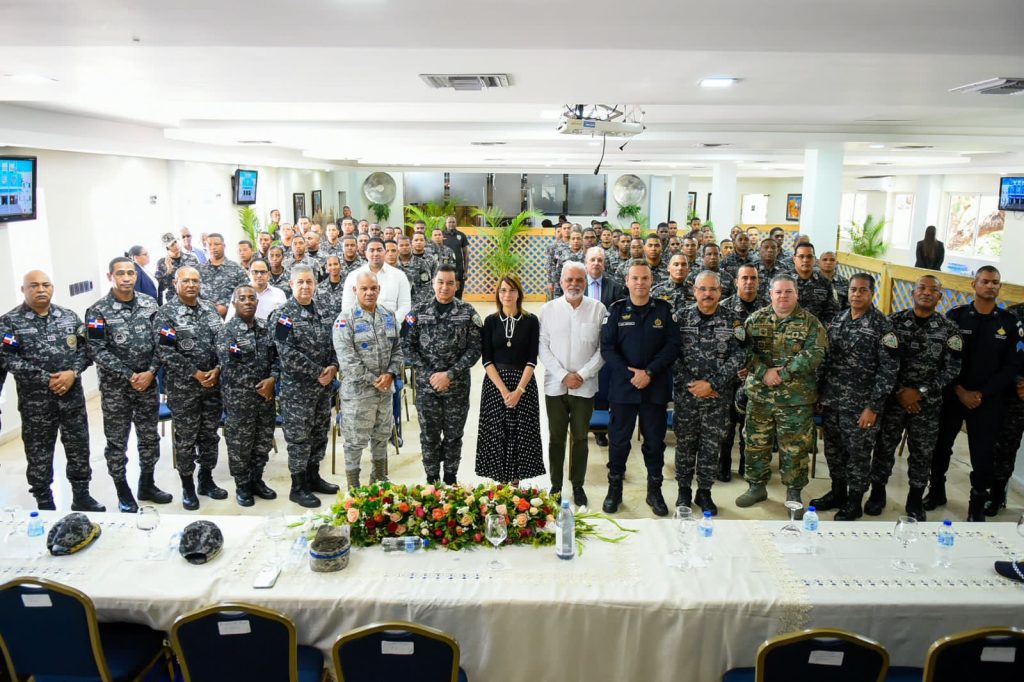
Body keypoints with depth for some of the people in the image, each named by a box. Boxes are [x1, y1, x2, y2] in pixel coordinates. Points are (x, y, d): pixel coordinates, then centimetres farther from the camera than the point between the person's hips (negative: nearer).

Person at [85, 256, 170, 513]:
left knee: (150, 436, 12)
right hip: (115, 385, -3)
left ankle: (147, 485, 28)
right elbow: (96, 350, -12)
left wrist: (150, 372, -11)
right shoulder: (98, 311, -8)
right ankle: (123, 493, 19)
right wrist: (129, 376, -16)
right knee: (117, 441, 5)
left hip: (147, 382, 3)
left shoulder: (150, 304, 2)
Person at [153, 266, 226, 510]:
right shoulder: (166, 314, -7)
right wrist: (195, 374, -16)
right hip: (183, 388, -4)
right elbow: (165, 353, -14)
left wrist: (217, 369, -8)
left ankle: (207, 480, 28)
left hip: (213, 384, 4)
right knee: (186, 438, 5)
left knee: (210, 435, 13)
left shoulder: (210, 309, 8)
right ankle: (188, 487, 18)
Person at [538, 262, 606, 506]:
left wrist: (583, 374, -11)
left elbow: (604, 348, -3)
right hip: (555, 385, 1)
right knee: (556, 438, 10)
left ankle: (578, 485, 24)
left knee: (580, 438, 11)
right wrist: (563, 375, -11)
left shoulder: (598, 309, -3)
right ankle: (555, 485, 23)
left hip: (585, 386, 0)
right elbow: (543, 348, -3)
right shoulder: (548, 309, -1)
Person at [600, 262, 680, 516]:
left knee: (655, 440, 10)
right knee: (619, 439, 8)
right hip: (622, 387, 0)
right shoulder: (617, 310, 1)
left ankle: (654, 490, 25)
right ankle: (615, 488, 22)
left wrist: (649, 372, -13)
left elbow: (673, 345, -3)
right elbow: (607, 347, -3)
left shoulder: (663, 309, 2)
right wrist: (630, 374, -13)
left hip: (656, 387, 1)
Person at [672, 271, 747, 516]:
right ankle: (684, 489, 25)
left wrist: (712, 383, -14)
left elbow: (738, 357, -6)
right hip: (685, 393, 0)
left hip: (718, 396, 0)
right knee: (685, 443, 9)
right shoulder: (681, 317, -1)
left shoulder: (732, 321, -2)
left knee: (712, 445, 8)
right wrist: (690, 384, -11)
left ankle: (704, 491, 23)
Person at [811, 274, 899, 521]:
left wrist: (873, 407, -15)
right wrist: (820, 394, 9)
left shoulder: (883, 325, -10)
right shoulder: (838, 320, 7)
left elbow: (889, 369, -12)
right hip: (831, 402, 5)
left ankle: (854, 502, 23)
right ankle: (837, 493, 34)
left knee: (858, 454, 7)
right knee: (833, 450, 16)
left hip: (860, 406, -5)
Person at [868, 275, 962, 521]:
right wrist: (898, 392, -11)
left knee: (922, 454, 11)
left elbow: (952, 369, -4)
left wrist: (919, 392, -13)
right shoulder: (894, 321, -2)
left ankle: (916, 500, 28)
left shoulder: (949, 329, -1)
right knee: (884, 448, 9)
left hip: (928, 403, 0)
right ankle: (877, 493, 26)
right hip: (892, 398, 0)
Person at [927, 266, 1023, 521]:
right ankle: (937, 491, 30)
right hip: (951, 395, 0)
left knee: (982, 454, 3)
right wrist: (959, 390, -12)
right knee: (941, 446, 11)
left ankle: (978, 503, 21)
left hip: (988, 401, 0)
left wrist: (982, 394, -10)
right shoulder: (954, 316, -2)